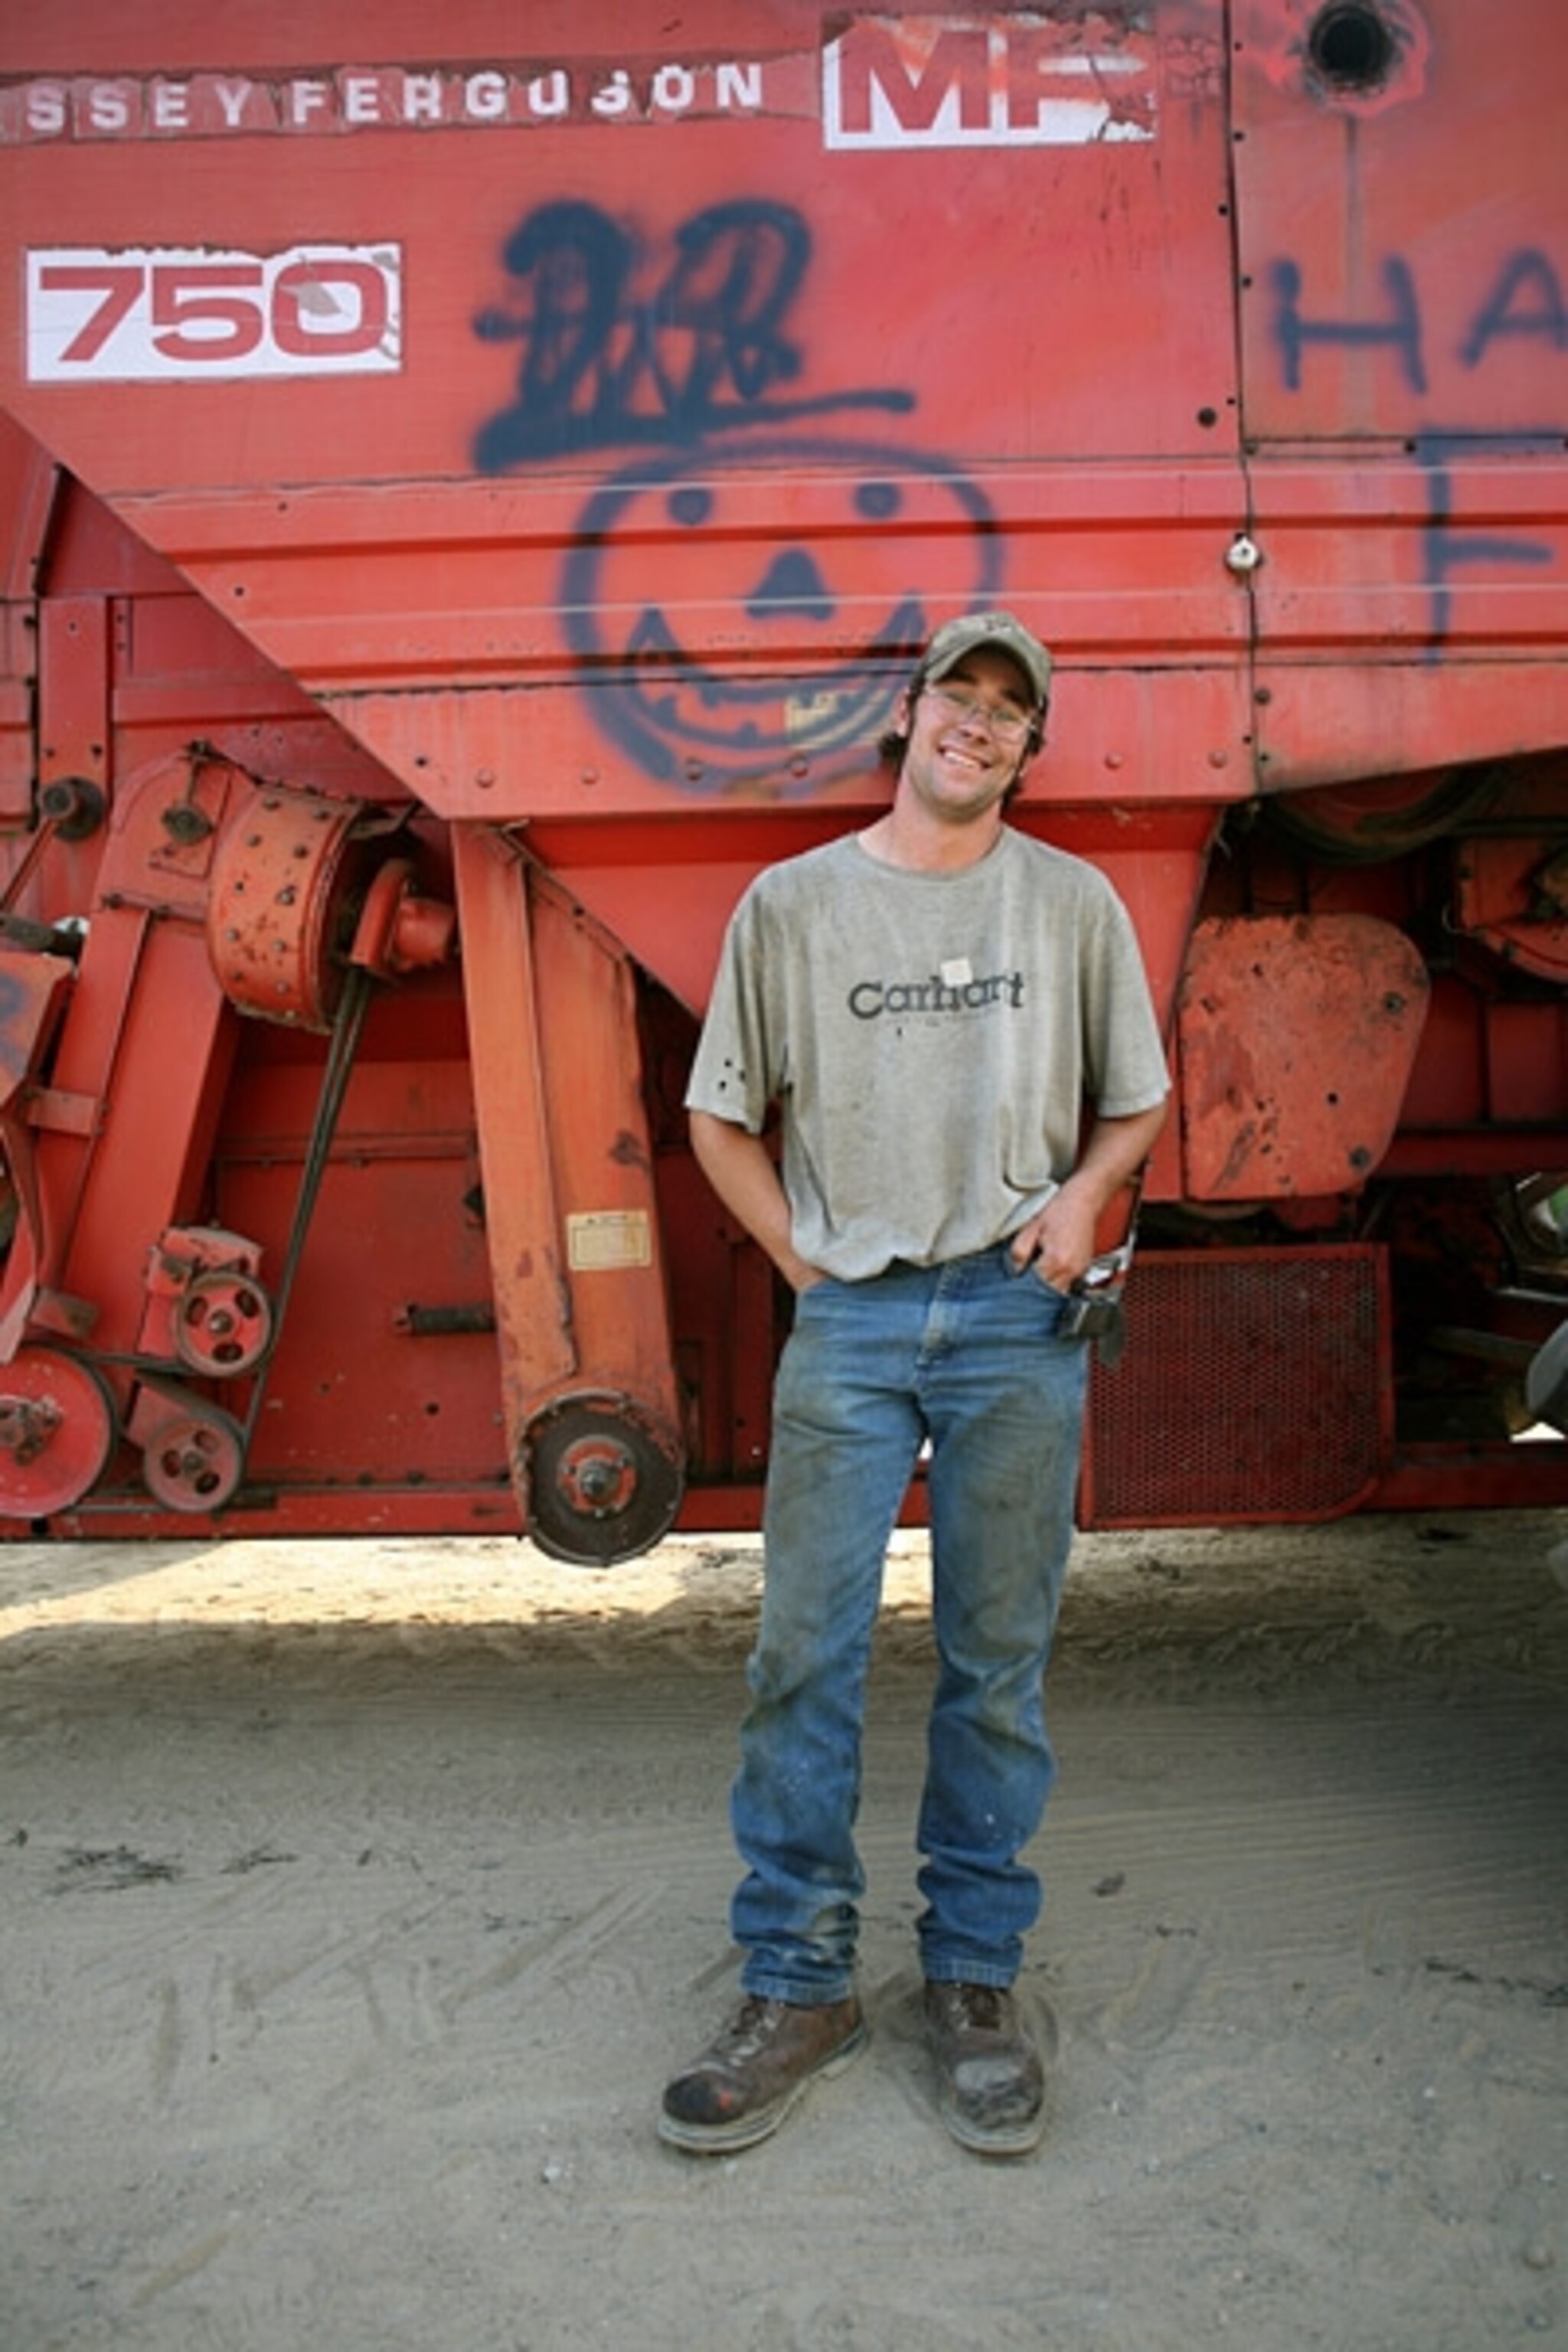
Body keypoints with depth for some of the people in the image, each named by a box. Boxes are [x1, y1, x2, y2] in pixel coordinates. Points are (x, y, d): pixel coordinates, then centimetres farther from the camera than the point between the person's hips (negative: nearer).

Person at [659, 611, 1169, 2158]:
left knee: (997, 1661, 6)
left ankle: (975, 1982, 20)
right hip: (849, 1316, 0)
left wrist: (1082, 1195, -4)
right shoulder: (791, 902, 7)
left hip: (1018, 1314, 1)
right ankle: (796, 1990, 13)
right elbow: (721, 1118, 12)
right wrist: (802, 1264, 2)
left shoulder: (1074, 902, 9)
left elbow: (1135, 1101, 16)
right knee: (803, 1653, -1)